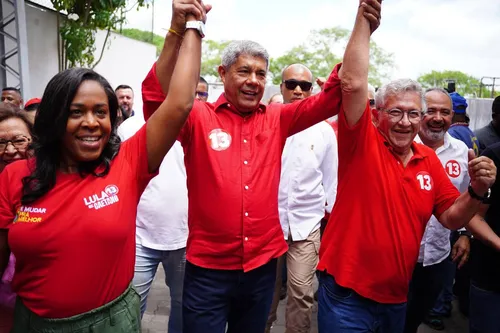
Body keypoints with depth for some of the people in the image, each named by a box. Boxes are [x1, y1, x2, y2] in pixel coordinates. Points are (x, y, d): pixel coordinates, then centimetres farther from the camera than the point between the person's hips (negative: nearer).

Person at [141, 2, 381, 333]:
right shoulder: (199, 116, -7)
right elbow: (157, 98, -24)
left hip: (262, 265, 4)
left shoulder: (277, 119, 3)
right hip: (209, 268, -3)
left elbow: (331, 98, -3)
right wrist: (178, 32, -37)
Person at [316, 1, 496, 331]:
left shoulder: (429, 159, 2)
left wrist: (477, 191, -13)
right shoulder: (362, 143, -13)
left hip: (397, 296, 6)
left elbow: (452, 218, 6)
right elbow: (352, 83, -26)